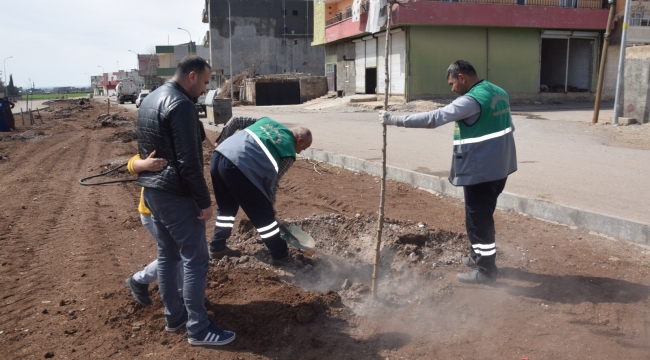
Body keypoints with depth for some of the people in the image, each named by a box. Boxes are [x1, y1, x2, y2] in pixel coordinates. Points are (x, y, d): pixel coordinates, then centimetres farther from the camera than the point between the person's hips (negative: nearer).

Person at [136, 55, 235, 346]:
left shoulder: (150, 100, 13)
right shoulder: (181, 105, -19)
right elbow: (188, 161, -23)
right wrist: (204, 201, -17)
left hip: (151, 190, 10)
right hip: (176, 195, -10)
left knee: (166, 254, 17)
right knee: (195, 260, -2)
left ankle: (173, 315, 28)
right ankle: (198, 328, 5)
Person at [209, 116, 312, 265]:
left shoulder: (267, 121, 25)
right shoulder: (289, 153, 7)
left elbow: (236, 120, 22)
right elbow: (272, 181, 9)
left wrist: (221, 140, 29)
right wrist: (269, 205, 23)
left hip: (218, 156, 8)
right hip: (237, 167, -8)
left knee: (226, 207, 27)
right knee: (263, 215, 7)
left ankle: (217, 247, 36)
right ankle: (281, 255, 18)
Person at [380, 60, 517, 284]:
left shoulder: (471, 100, -20)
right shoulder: (500, 93, 10)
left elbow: (434, 118, -24)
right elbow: (507, 125, 20)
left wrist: (395, 120, -20)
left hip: (481, 170, -10)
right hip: (499, 166, 10)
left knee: (478, 219, 1)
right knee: (482, 215, 22)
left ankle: (486, 270, 11)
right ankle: (478, 256, 36)